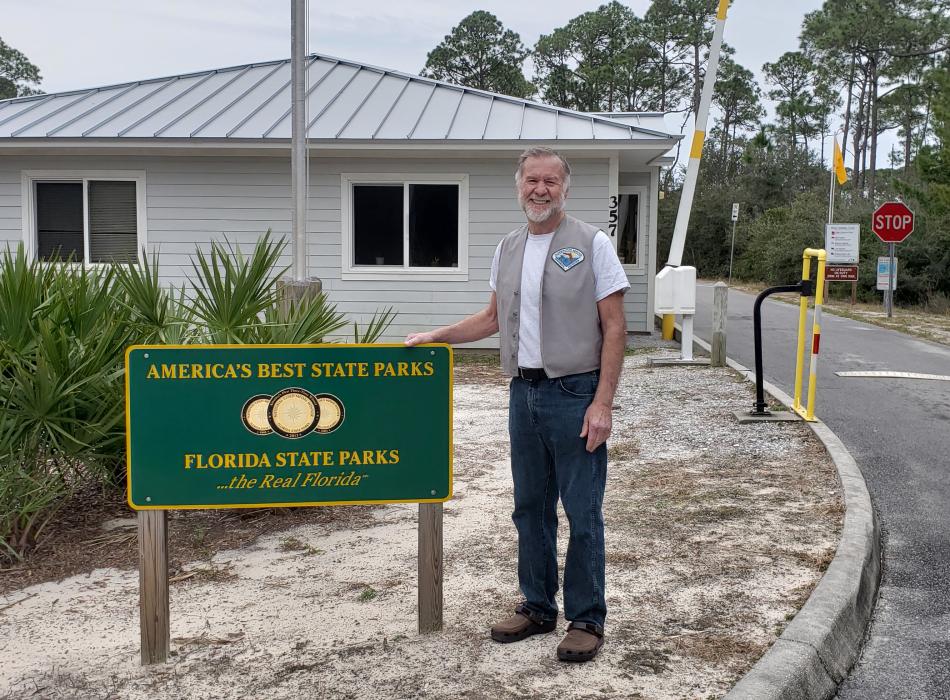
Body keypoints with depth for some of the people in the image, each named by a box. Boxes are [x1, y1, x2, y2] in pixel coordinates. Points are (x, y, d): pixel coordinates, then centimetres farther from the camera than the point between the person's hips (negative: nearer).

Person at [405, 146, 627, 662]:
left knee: (582, 513, 0)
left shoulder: (592, 244, -6)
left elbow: (614, 329, -8)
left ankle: (586, 620, 13)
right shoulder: (507, 250, 12)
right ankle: (537, 607, 27)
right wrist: (435, 336, 15)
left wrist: (602, 403, -14)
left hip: (574, 394, -6)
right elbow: (493, 319, 24)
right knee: (530, 508, 13)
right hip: (523, 393, 6)